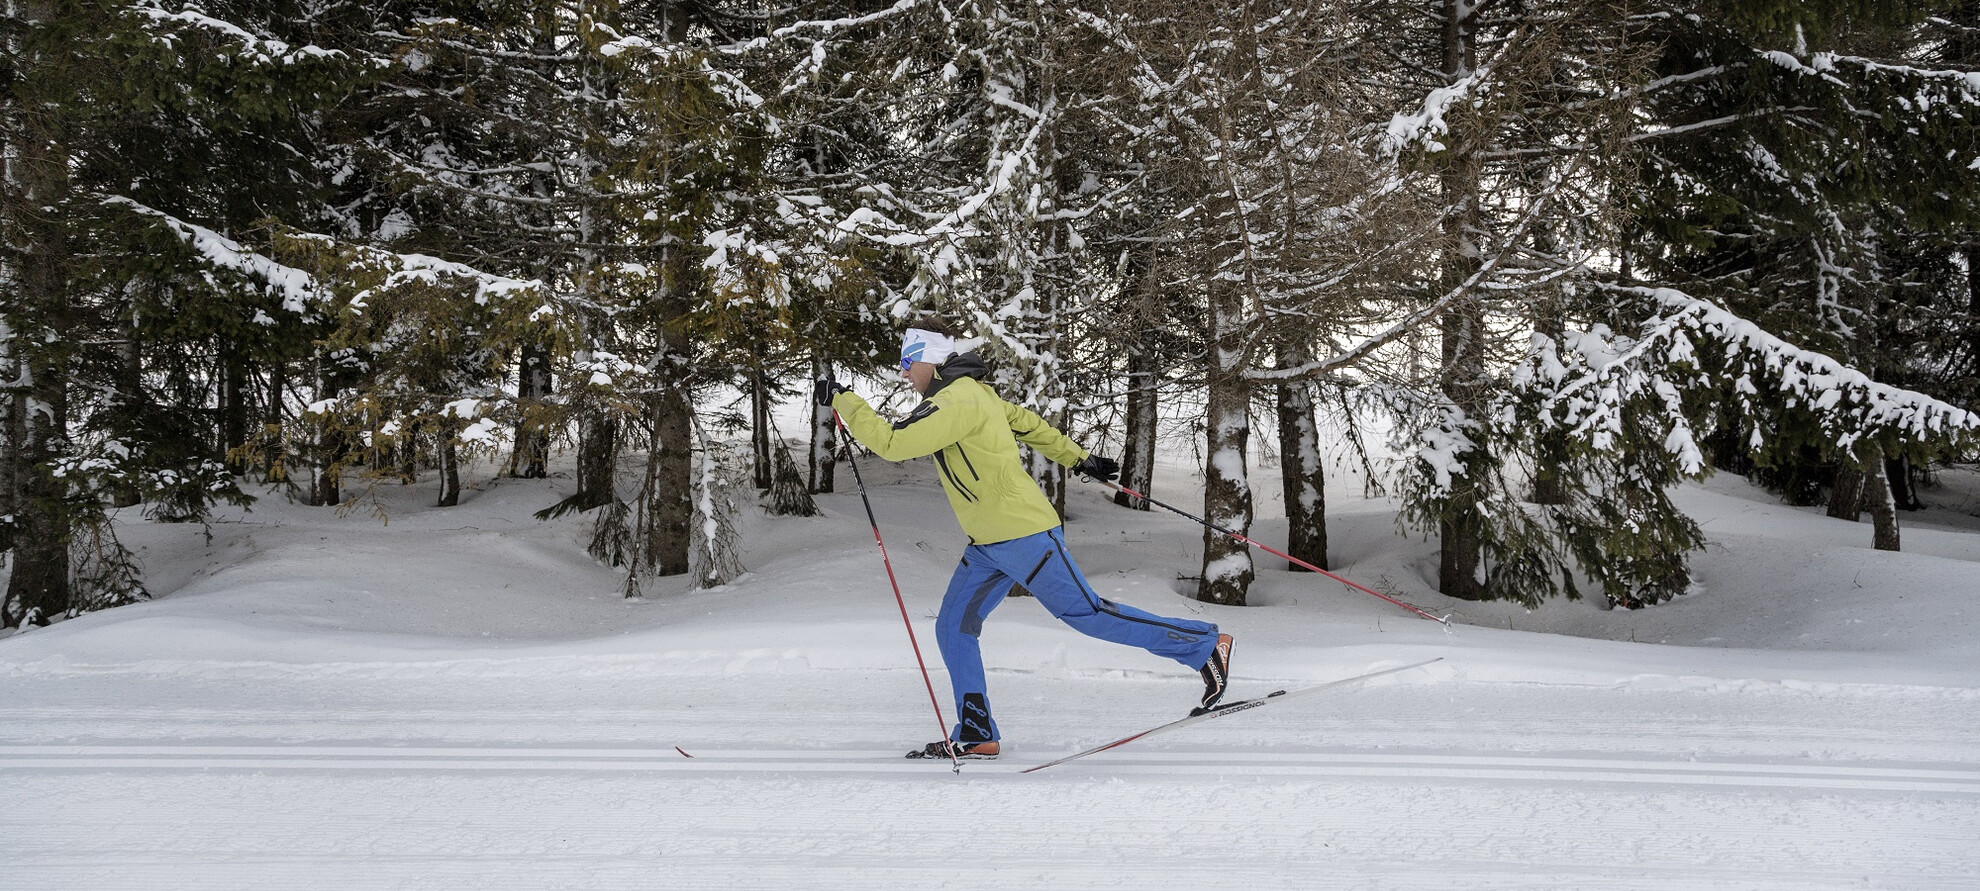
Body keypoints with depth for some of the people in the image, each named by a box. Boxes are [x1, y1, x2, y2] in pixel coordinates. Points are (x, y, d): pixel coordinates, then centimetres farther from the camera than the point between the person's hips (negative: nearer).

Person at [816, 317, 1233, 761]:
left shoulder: (957, 401, -20)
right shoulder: (971, 392, 12)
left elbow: (893, 442, -27)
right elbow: (1027, 423, 21)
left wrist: (842, 400, -18)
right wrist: (1079, 458, 29)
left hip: (1023, 535, -10)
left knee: (1088, 614, -3)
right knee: (954, 628, 5)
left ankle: (1205, 646, 7)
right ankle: (976, 734, 8)